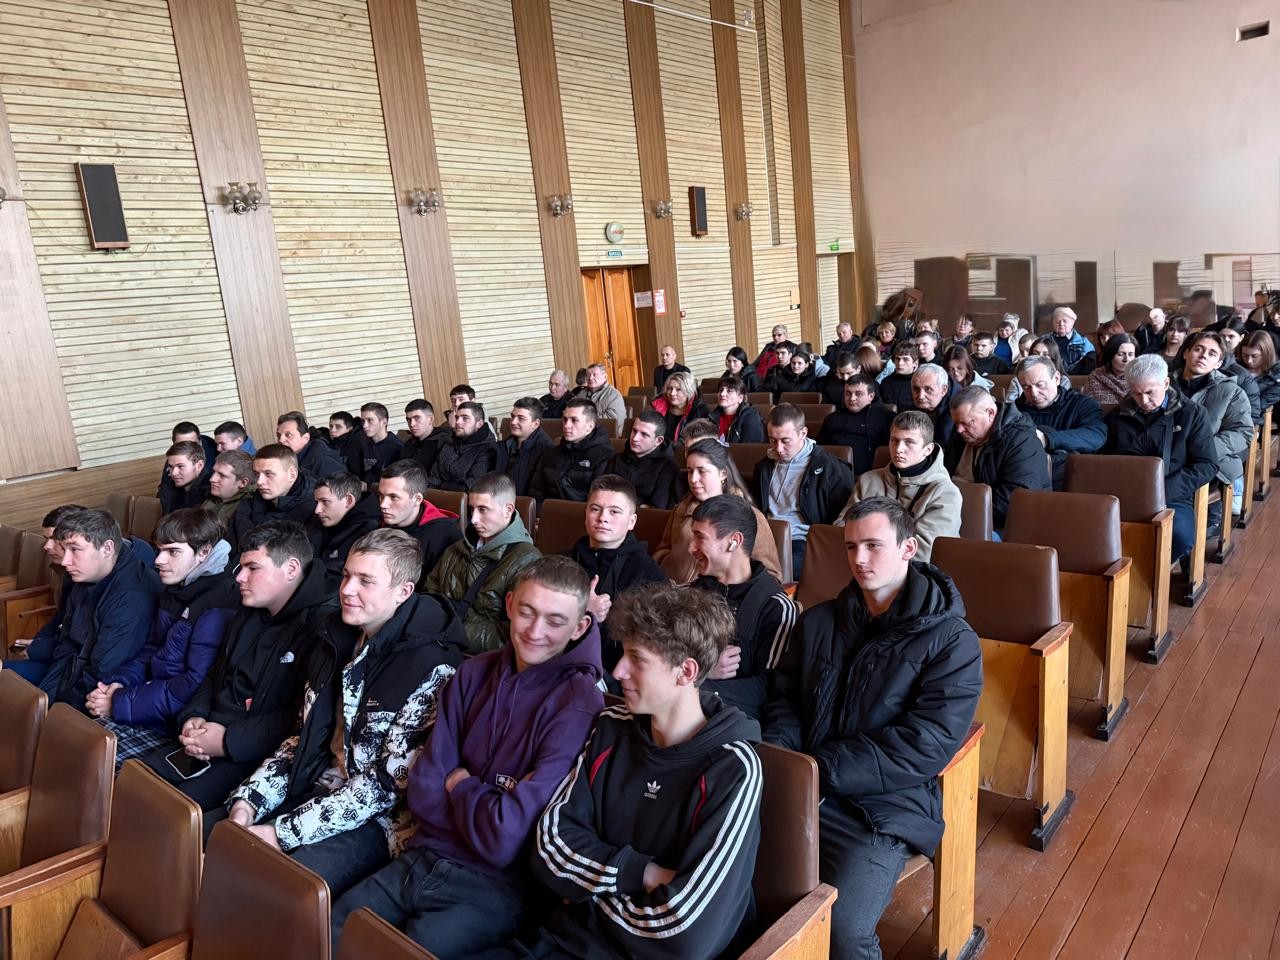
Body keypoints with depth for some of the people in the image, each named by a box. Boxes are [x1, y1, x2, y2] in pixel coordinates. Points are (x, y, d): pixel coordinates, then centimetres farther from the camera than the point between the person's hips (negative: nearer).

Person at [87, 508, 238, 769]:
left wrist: (119, 703, -15)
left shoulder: (217, 610, -21)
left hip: (174, 723, -9)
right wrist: (120, 683, 0)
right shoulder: (174, 591, 10)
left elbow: (194, 687, -23)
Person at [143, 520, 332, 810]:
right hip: (209, 738, 9)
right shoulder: (247, 617, 17)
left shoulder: (321, 627, -17)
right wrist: (194, 716, 7)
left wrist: (229, 741, -18)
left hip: (257, 755, -8)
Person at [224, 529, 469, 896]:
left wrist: (282, 833, -20)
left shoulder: (431, 668, -19)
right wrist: (248, 800, -5)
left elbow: (389, 782, -20)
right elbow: (305, 739, 11)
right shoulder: (338, 641, 5)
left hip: (379, 818, -7)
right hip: (320, 792, 8)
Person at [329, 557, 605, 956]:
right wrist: (484, 814, -14)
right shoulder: (474, 673, 3)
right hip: (422, 859, 6)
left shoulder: (579, 706, -18)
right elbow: (422, 790, 0)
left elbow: (507, 839, -21)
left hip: (495, 888, -5)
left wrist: (460, 785, -5)